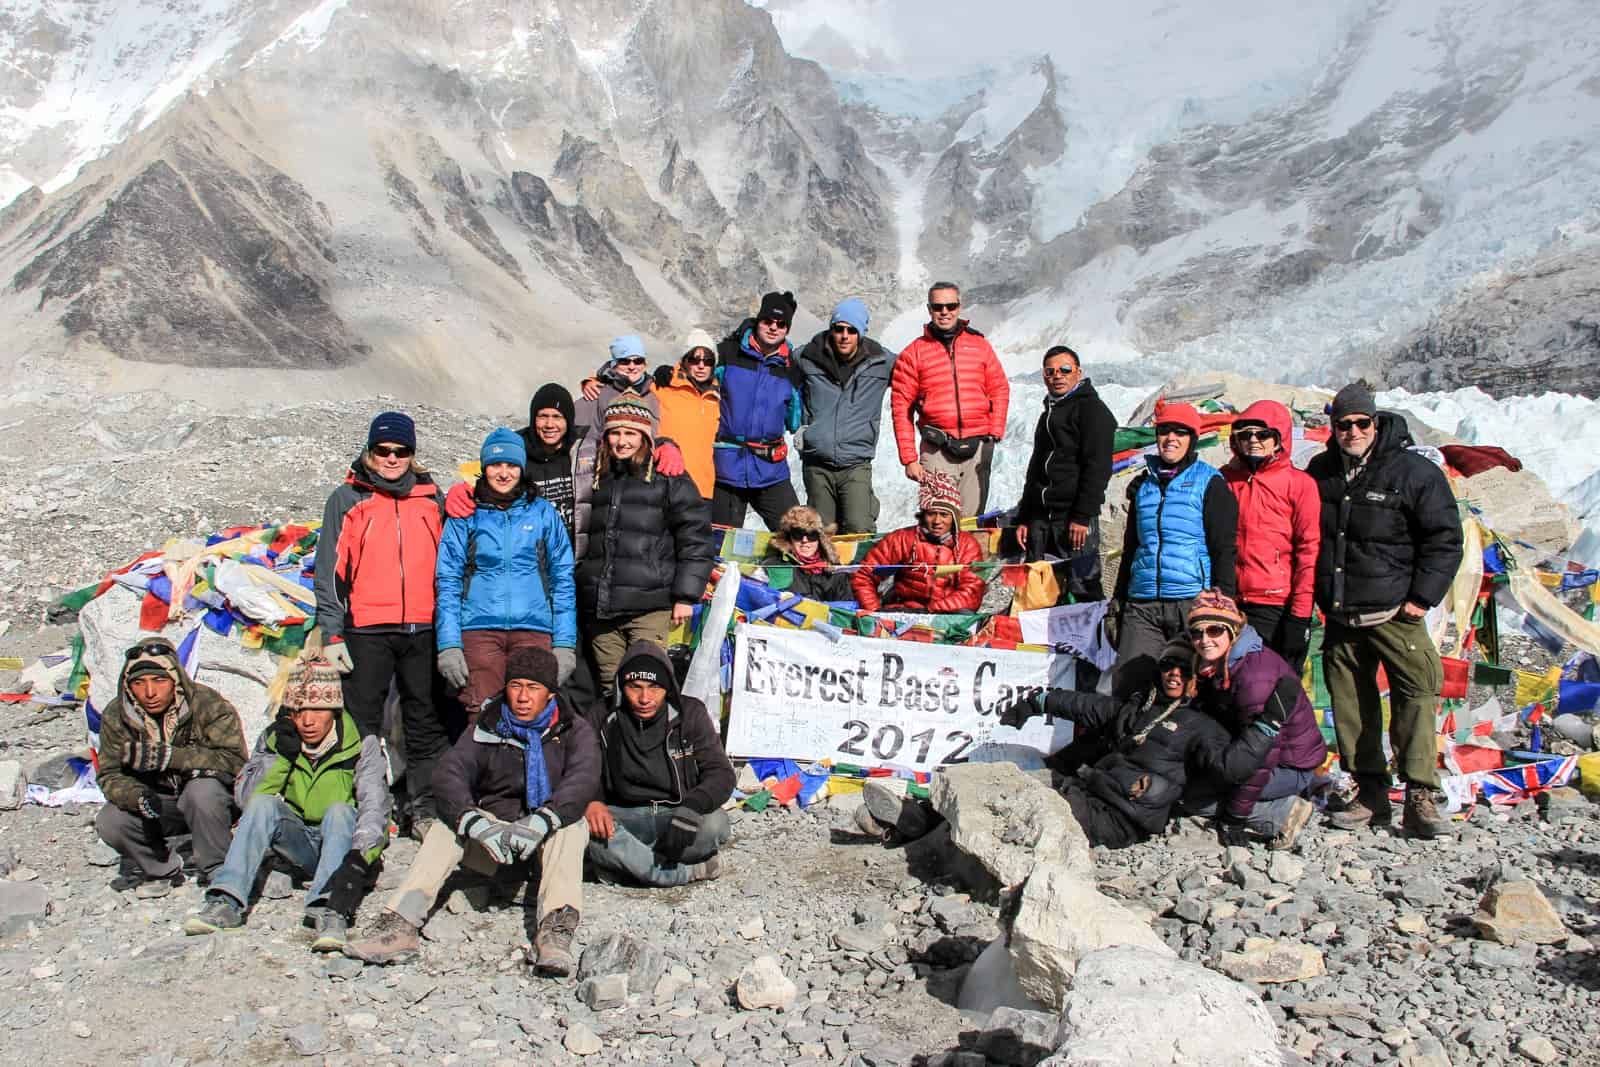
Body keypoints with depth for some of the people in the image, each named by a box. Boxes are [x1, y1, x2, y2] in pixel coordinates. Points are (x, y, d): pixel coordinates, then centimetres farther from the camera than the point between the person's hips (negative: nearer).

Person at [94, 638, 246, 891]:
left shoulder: (208, 704, -21)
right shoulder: (116, 716, -7)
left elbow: (235, 761, -30)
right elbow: (110, 775, -8)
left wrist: (169, 756, -38)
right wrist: (140, 798, -31)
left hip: (211, 803, -4)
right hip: (159, 804, 4)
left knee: (202, 789, -35)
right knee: (108, 824, -20)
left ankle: (217, 870, -14)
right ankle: (163, 869, 7)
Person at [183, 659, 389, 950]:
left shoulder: (362, 743, -14)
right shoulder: (275, 738, -2)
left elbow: (374, 808, -26)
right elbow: (245, 797, -9)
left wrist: (359, 857, -43)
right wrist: (282, 755, -21)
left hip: (344, 843, -3)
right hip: (299, 844, 3)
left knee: (339, 812, -33)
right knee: (263, 805, -23)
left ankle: (330, 910, -49)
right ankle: (227, 902, -31)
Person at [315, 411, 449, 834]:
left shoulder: (431, 498, 12)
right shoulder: (348, 498, 5)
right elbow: (329, 569, 2)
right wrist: (332, 632, -6)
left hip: (423, 629, 2)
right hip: (367, 630, -2)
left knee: (426, 723, 6)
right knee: (362, 724, 2)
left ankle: (428, 808, 12)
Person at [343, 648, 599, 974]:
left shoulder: (573, 730, -2)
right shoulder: (487, 728, 3)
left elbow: (583, 780, -22)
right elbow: (451, 773, -14)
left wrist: (539, 822, -40)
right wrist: (476, 824, -35)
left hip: (550, 843, -2)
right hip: (494, 832, 2)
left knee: (571, 823, -32)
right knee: (450, 821, -23)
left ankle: (555, 932, -49)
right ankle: (400, 925, -36)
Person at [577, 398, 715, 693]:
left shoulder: (670, 480, 1)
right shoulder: (601, 481, 19)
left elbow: (695, 539, -3)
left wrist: (686, 596, -8)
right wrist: (581, 588, 23)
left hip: (649, 608, -5)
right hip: (600, 610, 5)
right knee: (610, 688, 7)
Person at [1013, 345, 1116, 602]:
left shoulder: (1091, 409, -3)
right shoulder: (1048, 414, 24)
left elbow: (1097, 467, -13)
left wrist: (1082, 516, -20)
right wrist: (1023, 518, 21)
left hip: (1075, 515, -8)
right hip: (1040, 517, 8)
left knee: (1084, 588, -9)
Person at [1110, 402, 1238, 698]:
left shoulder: (1209, 483, 2)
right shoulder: (1143, 484, 17)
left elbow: (1224, 549, -2)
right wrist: (1119, 601, 19)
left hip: (1193, 603, -4)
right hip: (1142, 606, 4)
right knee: (1127, 689, -4)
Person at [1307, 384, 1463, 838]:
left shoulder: (1414, 472, -6)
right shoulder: (1320, 473, 8)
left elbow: (1444, 540, -3)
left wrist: (1421, 597, -8)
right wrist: (1319, 598, 15)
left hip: (1395, 613, -4)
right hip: (1339, 618, 4)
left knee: (1416, 695, -13)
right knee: (1350, 704, 5)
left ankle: (1420, 799, -9)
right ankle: (1370, 796, 13)